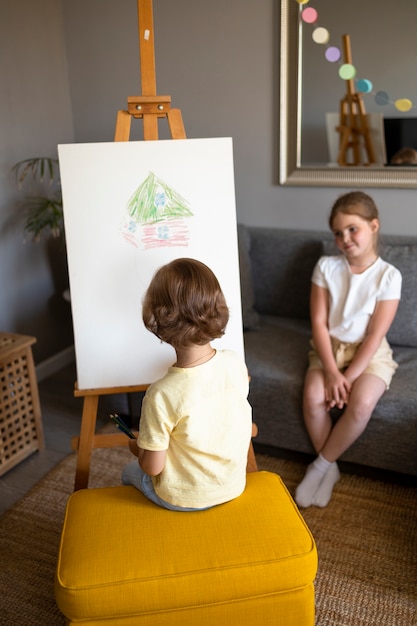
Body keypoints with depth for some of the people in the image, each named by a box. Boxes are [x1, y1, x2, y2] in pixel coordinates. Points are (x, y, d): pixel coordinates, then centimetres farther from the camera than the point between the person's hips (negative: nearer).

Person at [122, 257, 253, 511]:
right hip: (233, 487, 5)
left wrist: (138, 449, -1)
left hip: (183, 500, -4)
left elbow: (153, 467, -22)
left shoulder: (161, 395, -34)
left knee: (131, 471, 28)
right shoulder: (236, 362, -20)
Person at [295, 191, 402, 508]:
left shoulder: (389, 275, -12)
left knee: (361, 403, -28)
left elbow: (375, 335, -13)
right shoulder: (326, 266, -6)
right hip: (329, 348, 2)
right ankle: (331, 467, 1)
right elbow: (319, 322, -8)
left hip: (369, 353, -2)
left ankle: (321, 464, -4)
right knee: (313, 397, -24)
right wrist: (332, 372, -17)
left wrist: (349, 377, -19)